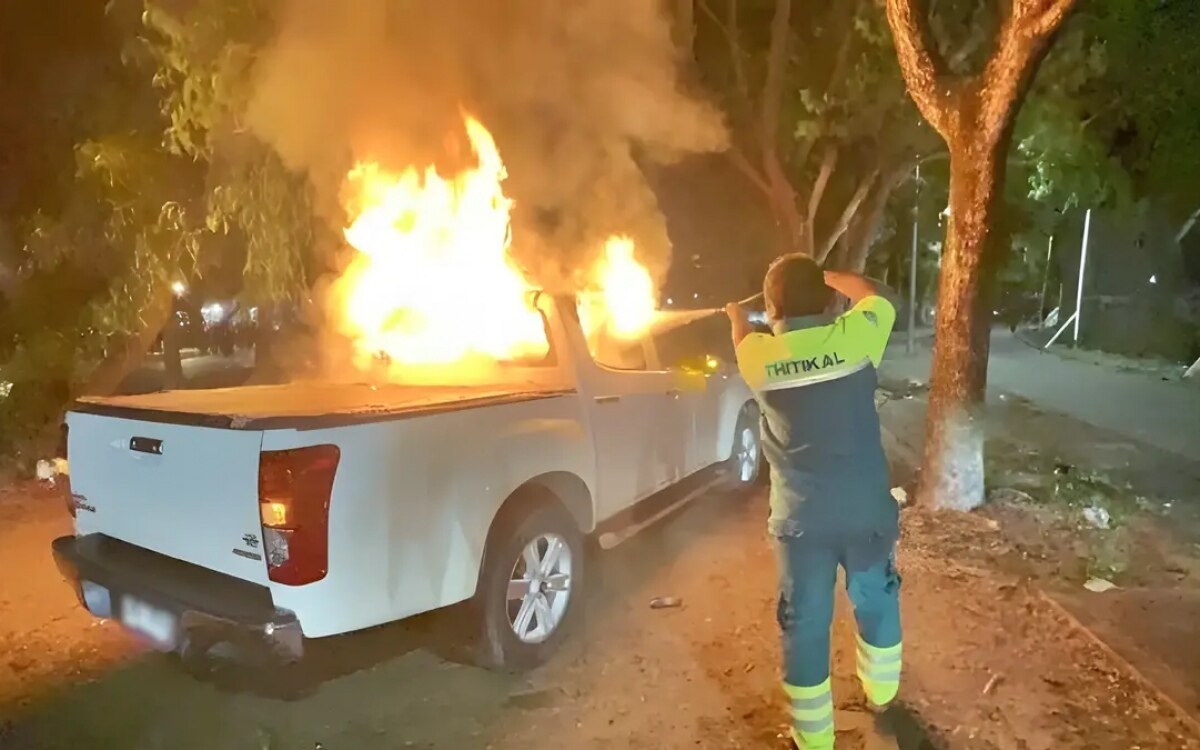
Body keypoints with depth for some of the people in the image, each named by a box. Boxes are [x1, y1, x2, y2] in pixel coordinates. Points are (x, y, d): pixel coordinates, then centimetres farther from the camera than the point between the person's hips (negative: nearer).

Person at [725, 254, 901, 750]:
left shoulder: (757, 354, -6)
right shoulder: (852, 336, -9)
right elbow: (875, 298, 13)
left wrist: (736, 317, 42)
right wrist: (830, 277, 28)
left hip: (801, 518, -1)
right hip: (867, 509, 2)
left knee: (805, 623, 12)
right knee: (876, 600, 26)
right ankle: (881, 694, 49)